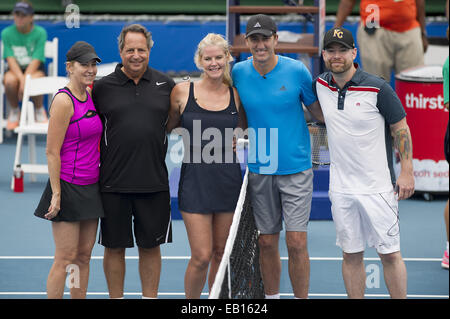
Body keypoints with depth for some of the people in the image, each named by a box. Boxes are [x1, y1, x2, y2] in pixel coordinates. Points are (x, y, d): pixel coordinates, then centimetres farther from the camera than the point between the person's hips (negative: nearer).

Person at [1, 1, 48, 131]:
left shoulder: (40, 32, -7)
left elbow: (36, 60, -15)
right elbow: (11, 59, -11)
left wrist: (25, 80, -28)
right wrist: (21, 78, -28)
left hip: (34, 70, -1)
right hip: (15, 69, 1)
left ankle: (39, 110, -5)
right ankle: (14, 111, -5)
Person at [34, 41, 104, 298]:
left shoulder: (90, 96, 9)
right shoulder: (64, 101, -14)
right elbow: (52, 152, -15)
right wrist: (56, 194, -17)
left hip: (90, 188, 8)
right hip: (68, 187, -8)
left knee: (84, 256, 9)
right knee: (66, 258, -5)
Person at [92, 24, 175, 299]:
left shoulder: (165, 85, 5)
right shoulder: (103, 87, 0)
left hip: (154, 181, 1)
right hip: (114, 183, -1)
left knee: (151, 245, 10)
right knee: (115, 246, 6)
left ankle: (150, 297, 21)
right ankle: (116, 298, 18)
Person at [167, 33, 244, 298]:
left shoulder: (236, 95, 4)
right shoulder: (183, 92, -1)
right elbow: (166, 127, 11)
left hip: (229, 180, 2)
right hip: (195, 180, -2)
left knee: (221, 254, 9)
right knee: (202, 256, -6)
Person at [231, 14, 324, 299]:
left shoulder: (296, 71, -6)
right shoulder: (239, 73, 0)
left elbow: (317, 109, 5)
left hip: (295, 168, -2)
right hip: (259, 170, 2)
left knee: (296, 242, -7)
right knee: (267, 242, 8)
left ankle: (301, 297, 6)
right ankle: (271, 297, 23)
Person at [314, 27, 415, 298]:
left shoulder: (378, 88, -11)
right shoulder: (321, 86, 3)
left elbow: (401, 129, -4)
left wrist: (407, 172, -7)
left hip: (378, 188, -4)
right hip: (341, 189, 4)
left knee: (389, 254, 0)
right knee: (351, 255, 8)